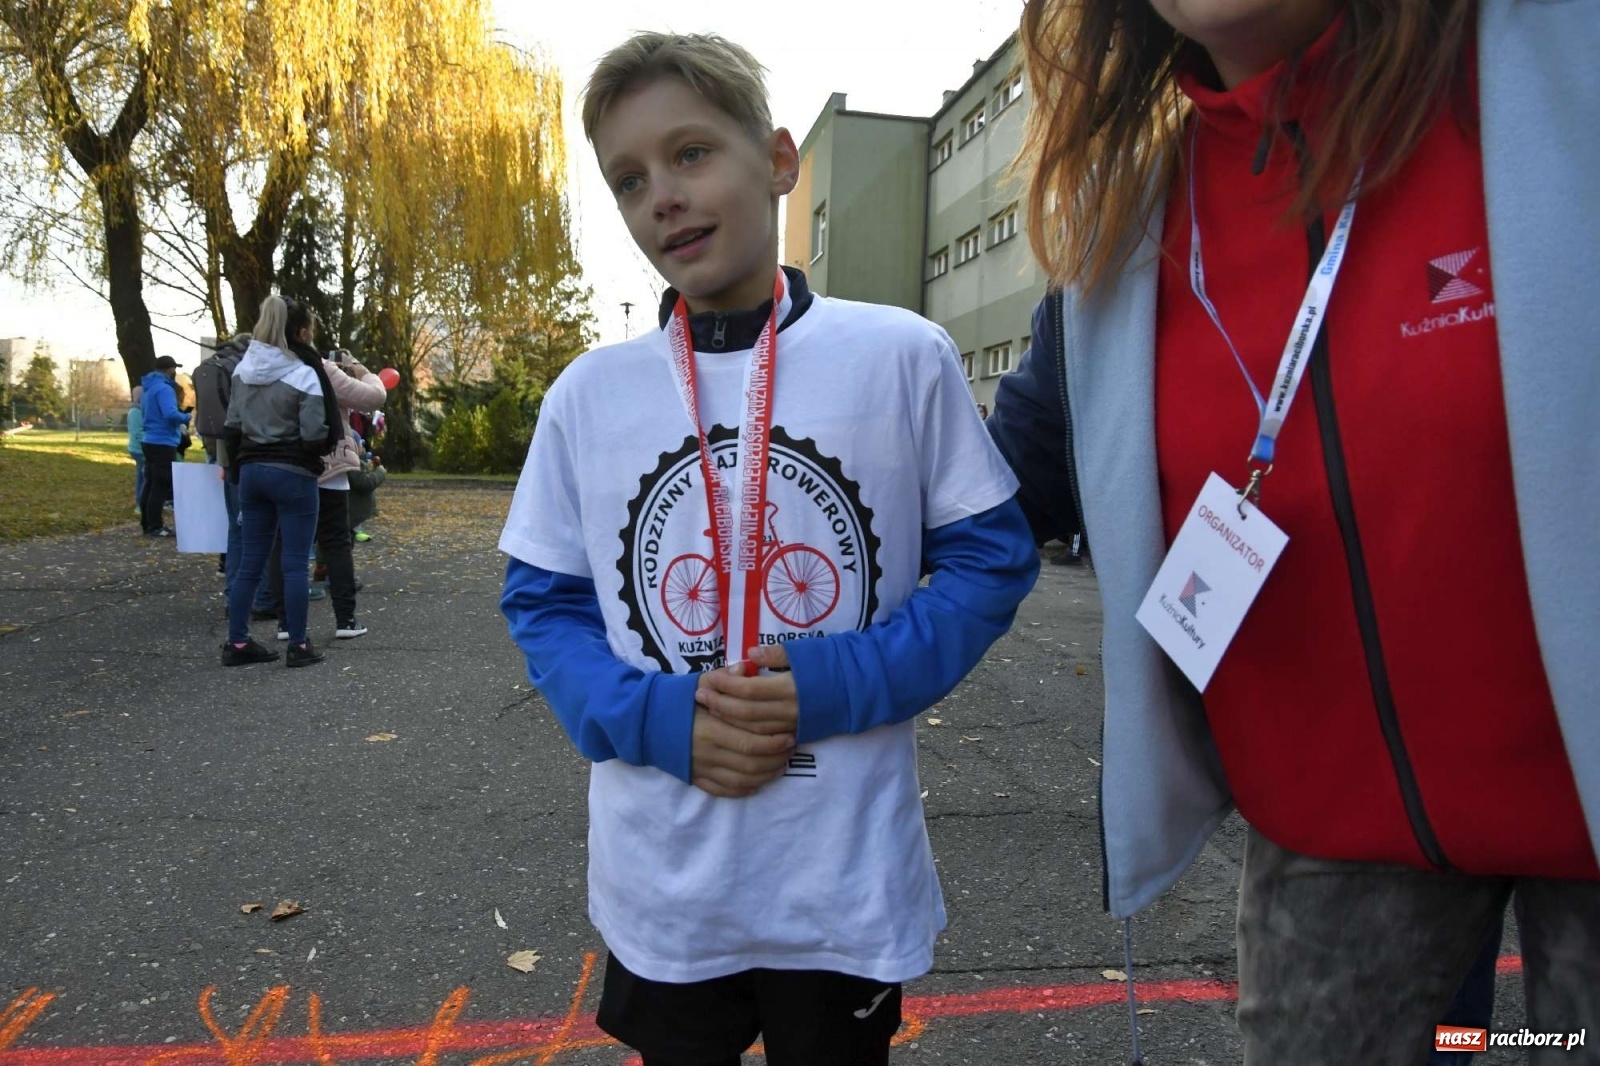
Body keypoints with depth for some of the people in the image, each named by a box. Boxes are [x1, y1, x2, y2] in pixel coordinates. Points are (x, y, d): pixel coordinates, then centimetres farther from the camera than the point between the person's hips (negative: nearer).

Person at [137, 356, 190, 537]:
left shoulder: (149, 388, 17)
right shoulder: (164, 388, -15)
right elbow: (170, 414, -28)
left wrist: (178, 426, 18)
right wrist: (186, 418, -8)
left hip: (150, 441, 10)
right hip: (163, 444, -10)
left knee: (151, 485, 14)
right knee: (161, 487, -6)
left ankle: (147, 524, 19)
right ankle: (155, 527, -5)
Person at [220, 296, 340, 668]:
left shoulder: (242, 370, 7)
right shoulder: (304, 374, -14)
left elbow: (232, 427, 12)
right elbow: (315, 435, -17)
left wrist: (239, 470, 20)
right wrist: (332, 441, 5)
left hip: (252, 471, 7)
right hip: (293, 475, -6)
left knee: (250, 563, 12)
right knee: (295, 565, 0)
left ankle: (237, 643, 17)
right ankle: (298, 646, 6)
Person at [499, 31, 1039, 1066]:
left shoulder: (904, 357, -8)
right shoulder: (588, 394, -3)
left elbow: (992, 560, -4)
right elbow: (543, 603, 3)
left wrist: (839, 686, -18)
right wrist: (656, 720, -14)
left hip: (849, 880, -1)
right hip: (658, 883, 2)